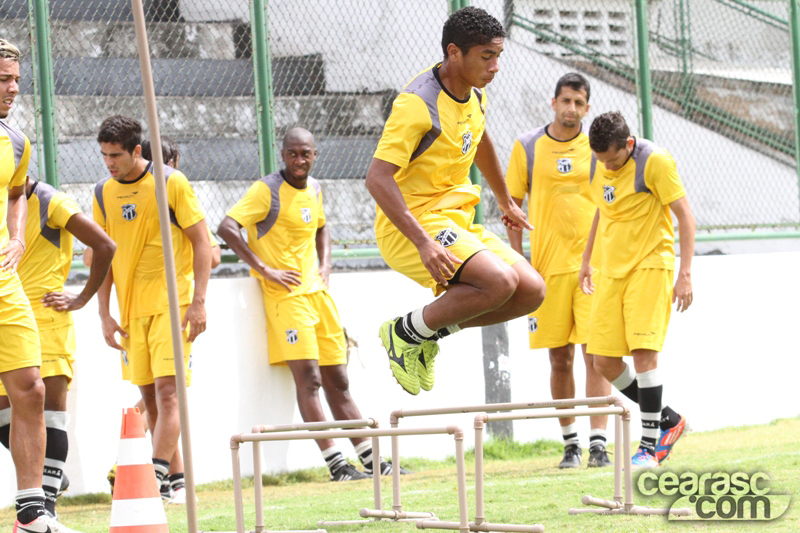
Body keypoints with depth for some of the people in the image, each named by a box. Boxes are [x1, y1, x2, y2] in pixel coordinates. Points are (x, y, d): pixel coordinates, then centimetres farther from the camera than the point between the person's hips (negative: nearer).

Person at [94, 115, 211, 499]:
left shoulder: (171, 183, -7)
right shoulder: (104, 193, 6)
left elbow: (201, 242, -5)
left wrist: (198, 302, -11)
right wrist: (105, 314, 7)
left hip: (172, 304, -5)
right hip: (131, 309, 5)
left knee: (167, 388, -14)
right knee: (149, 396, 7)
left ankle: (157, 478, -20)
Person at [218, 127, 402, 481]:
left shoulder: (314, 189, 13)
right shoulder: (267, 190, -9)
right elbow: (226, 229, -20)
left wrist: (325, 265, 14)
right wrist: (265, 270, -19)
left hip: (317, 291, 7)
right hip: (286, 293, -7)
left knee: (337, 381, 11)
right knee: (308, 378, -15)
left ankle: (371, 461, 14)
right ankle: (337, 466, -17)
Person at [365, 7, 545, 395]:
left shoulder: (474, 93, 7)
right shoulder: (418, 104, -21)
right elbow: (378, 178, -28)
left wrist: (505, 201, 42)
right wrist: (423, 243, -36)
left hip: (456, 219, 9)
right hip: (410, 227, -9)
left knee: (531, 291, -3)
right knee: (501, 281, -29)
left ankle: (429, 334, 9)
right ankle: (406, 332, -9)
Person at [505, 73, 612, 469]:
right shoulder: (527, 147, 4)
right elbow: (512, 205, 7)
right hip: (548, 266, 1)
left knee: (596, 354, -8)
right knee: (559, 359, 5)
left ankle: (598, 443, -9)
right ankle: (570, 442, 17)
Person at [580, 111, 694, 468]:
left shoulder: (654, 161, -13)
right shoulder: (598, 165, 7)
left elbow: (685, 217, -12)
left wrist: (685, 273, -17)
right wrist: (587, 259, 25)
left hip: (649, 267, -7)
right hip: (609, 271, 7)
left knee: (643, 352, -16)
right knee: (605, 363, 0)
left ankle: (650, 445, -7)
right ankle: (668, 421, 16)